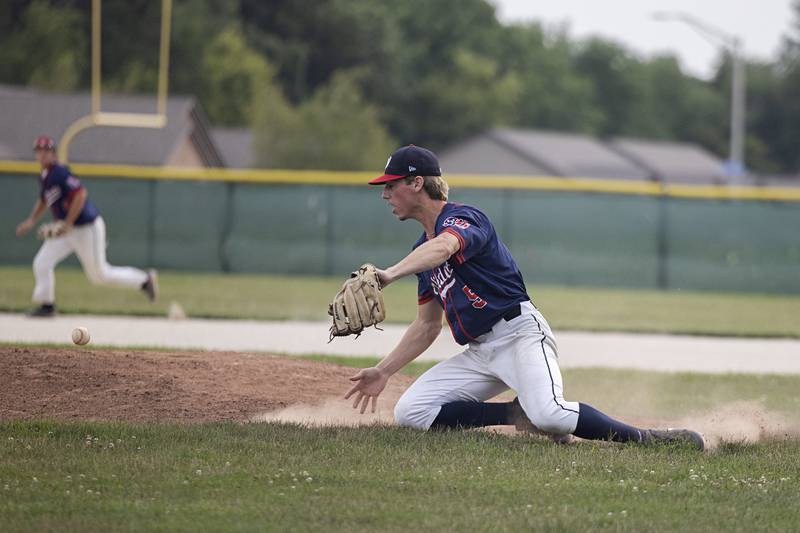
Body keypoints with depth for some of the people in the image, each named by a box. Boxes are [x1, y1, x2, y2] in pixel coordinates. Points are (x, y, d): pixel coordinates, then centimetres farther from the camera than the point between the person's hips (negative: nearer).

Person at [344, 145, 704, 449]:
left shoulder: (462, 218, -9)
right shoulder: (423, 249, 19)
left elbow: (444, 247, -36)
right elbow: (428, 325, 25)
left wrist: (390, 275, -51)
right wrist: (383, 372, 17)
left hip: (520, 333, -9)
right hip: (479, 353, 9)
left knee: (549, 415, -34)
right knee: (409, 412, -8)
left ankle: (643, 439, -16)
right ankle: (518, 413, -4)